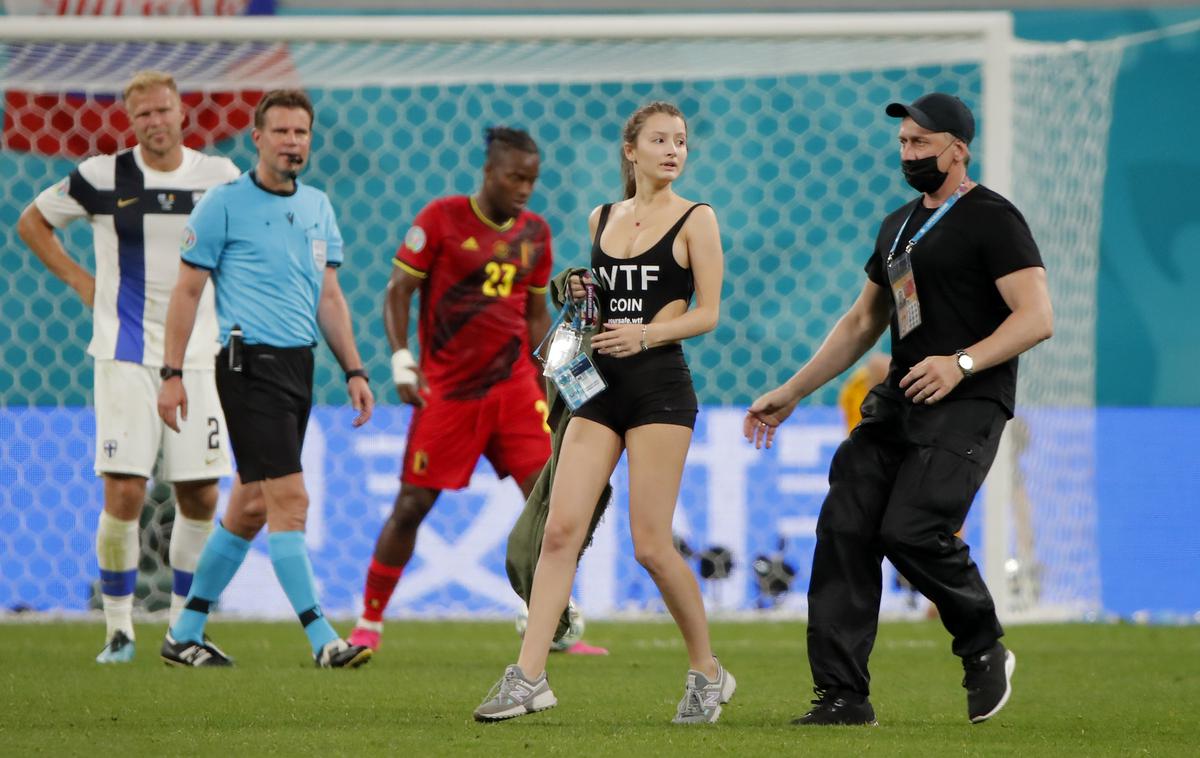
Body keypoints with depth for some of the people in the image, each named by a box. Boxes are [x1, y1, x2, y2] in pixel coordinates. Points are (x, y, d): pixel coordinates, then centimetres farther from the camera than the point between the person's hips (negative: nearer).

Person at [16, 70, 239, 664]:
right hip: (125, 355, -2)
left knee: (200, 498, 1)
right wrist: (81, 281, 4)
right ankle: (119, 629, 1)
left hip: (197, 356, 2)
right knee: (124, 493, -11)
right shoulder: (102, 177, -2)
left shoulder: (219, 177, 4)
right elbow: (31, 222, 12)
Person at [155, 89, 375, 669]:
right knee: (289, 500, -13)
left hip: (299, 366, 7)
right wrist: (172, 374, -6)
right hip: (251, 364, -7)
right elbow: (187, 290, -2)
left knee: (252, 505, 10)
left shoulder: (318, 207, 14)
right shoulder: (224, 204, -4)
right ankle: (321, 640, -13)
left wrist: (353, 370, 13)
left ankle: (185, 633, 20)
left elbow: (329, 296, 19)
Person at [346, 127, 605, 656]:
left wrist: (548, 385, 9)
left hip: (513, 384, 4)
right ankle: (368, 624, 11)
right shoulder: (442, 218, -5)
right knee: (412, 504, -2)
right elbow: (398, 290, -4)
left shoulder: (534, 232, 8)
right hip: (447, 388, -4)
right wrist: (402, 361, -14)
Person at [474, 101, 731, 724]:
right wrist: (579, 296, 3)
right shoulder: (603, 219, 14)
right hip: (601, 385, 5)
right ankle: (528, 676, -9)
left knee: (651, 544, -6)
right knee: (561, 529, -6)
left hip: (659, 385, -5)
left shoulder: (696, 219, -1)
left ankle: (707, 672, 11)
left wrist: (645, 334, -19)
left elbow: (707, 313, -4)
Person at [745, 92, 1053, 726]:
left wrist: (962, 363, -26)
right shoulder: (899, 226, 20)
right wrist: (790, 394, 23)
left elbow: (1037, 317, -15)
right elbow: (861, 324, 28)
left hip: (967, 406, -8)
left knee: (910, 532, -21)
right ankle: (842, 697, -3)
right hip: (898, 399, 8)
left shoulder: (991, 219, -6)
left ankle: (984, 650, 6)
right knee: (844, 526, -5)